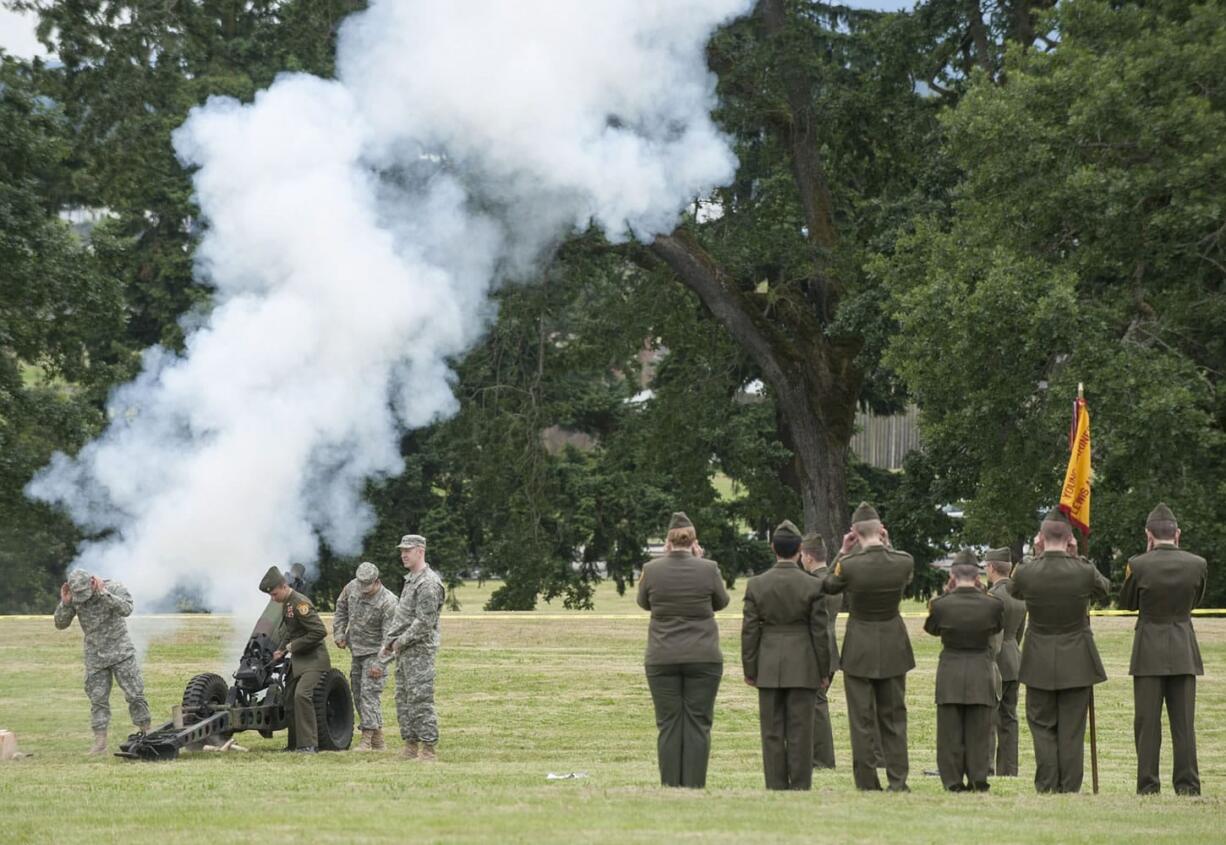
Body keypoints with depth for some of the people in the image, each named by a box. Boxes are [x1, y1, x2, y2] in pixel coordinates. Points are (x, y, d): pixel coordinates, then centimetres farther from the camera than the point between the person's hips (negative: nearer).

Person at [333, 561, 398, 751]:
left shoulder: (388, 602, -22)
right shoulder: (352, 588, -3)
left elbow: (389, 636, -22)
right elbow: (341, 609, 16)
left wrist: (380, 663, -25)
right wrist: (339, 633, 8)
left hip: (375, 653, -7)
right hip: (356, 650, 7)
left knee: (369, 693, -15)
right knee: (358, 693, 11)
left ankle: (368, 739, -17)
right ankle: (378, 740, 18)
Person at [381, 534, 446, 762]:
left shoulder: (428, 583, -15)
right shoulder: (410, 580, 17)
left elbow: (424, 623, -20)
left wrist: (400, 642, -13)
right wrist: (389, 642, 13)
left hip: (420, 651, -10)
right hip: (404, 651, 10)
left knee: (420, 700, -11)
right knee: (403, 700, 12)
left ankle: (429, 749, -9)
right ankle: (411, 747, 17)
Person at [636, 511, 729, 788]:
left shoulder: (652, 569, -4)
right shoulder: (708, 569, -6)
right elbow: (721, 602, 11)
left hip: (662, 659, 1)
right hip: (703, 658, -1)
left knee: (668, 724, 4)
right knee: (697, 724, 3)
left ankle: (670, 787, 3)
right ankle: (694, 786, -1)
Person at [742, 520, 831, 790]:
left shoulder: (756, 585, -3)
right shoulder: (813, 586, -6)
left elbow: (749, 631, 0)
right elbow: (820, 632, -3)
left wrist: (749, 670, 7)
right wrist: (824, 671, 5)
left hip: (768, 666, 1)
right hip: (803, 666, -1)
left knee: (772, 732, 5)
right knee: (800, 732, 1)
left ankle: (775, 789, 5)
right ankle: (800, 789, 0)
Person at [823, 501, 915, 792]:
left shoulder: (849, 565, -19)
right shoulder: (904, 562, -11)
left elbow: (828, 586, 2)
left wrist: (842, 552, 3)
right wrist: (887, 546, 10)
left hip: (860, 647, -3)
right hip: (893, 646, 3)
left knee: (862, 721, 5)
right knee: (894, 717, 12)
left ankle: (867, 784, 5)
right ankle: (898, 782, 9)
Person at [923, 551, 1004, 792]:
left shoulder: (941, 604, -11)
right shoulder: (992, 604, -10)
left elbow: (931, 628, 8)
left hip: (950, 673, -1)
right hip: (981, 672, 1)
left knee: (951, 730, 8)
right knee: (979, 729, 9)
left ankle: (953, 781, 7)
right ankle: (978, 779, 7)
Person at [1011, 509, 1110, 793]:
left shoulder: (1026, 572, -11)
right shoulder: (1083, 572, -13)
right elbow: (1103, 589, 10)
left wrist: (1036, 556, 11)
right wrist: (1077, 557, 10)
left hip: (1039, 662, 0)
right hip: (1077, 661, 0)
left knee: (1042, 727, 9)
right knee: (1072, 731, 6)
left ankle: (1047, 788, 3)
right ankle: (1070, 788, 6)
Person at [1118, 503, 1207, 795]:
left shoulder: (1139, 565, -11)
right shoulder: (1197, 565, -4)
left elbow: (1127, 603, 4)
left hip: (1149, 649, -2)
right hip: (1184, 650, 2)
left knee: (1147, 723, 2)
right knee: (1184, 722, 6)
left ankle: (1148, 788, 0)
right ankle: (1187, 786, 4)